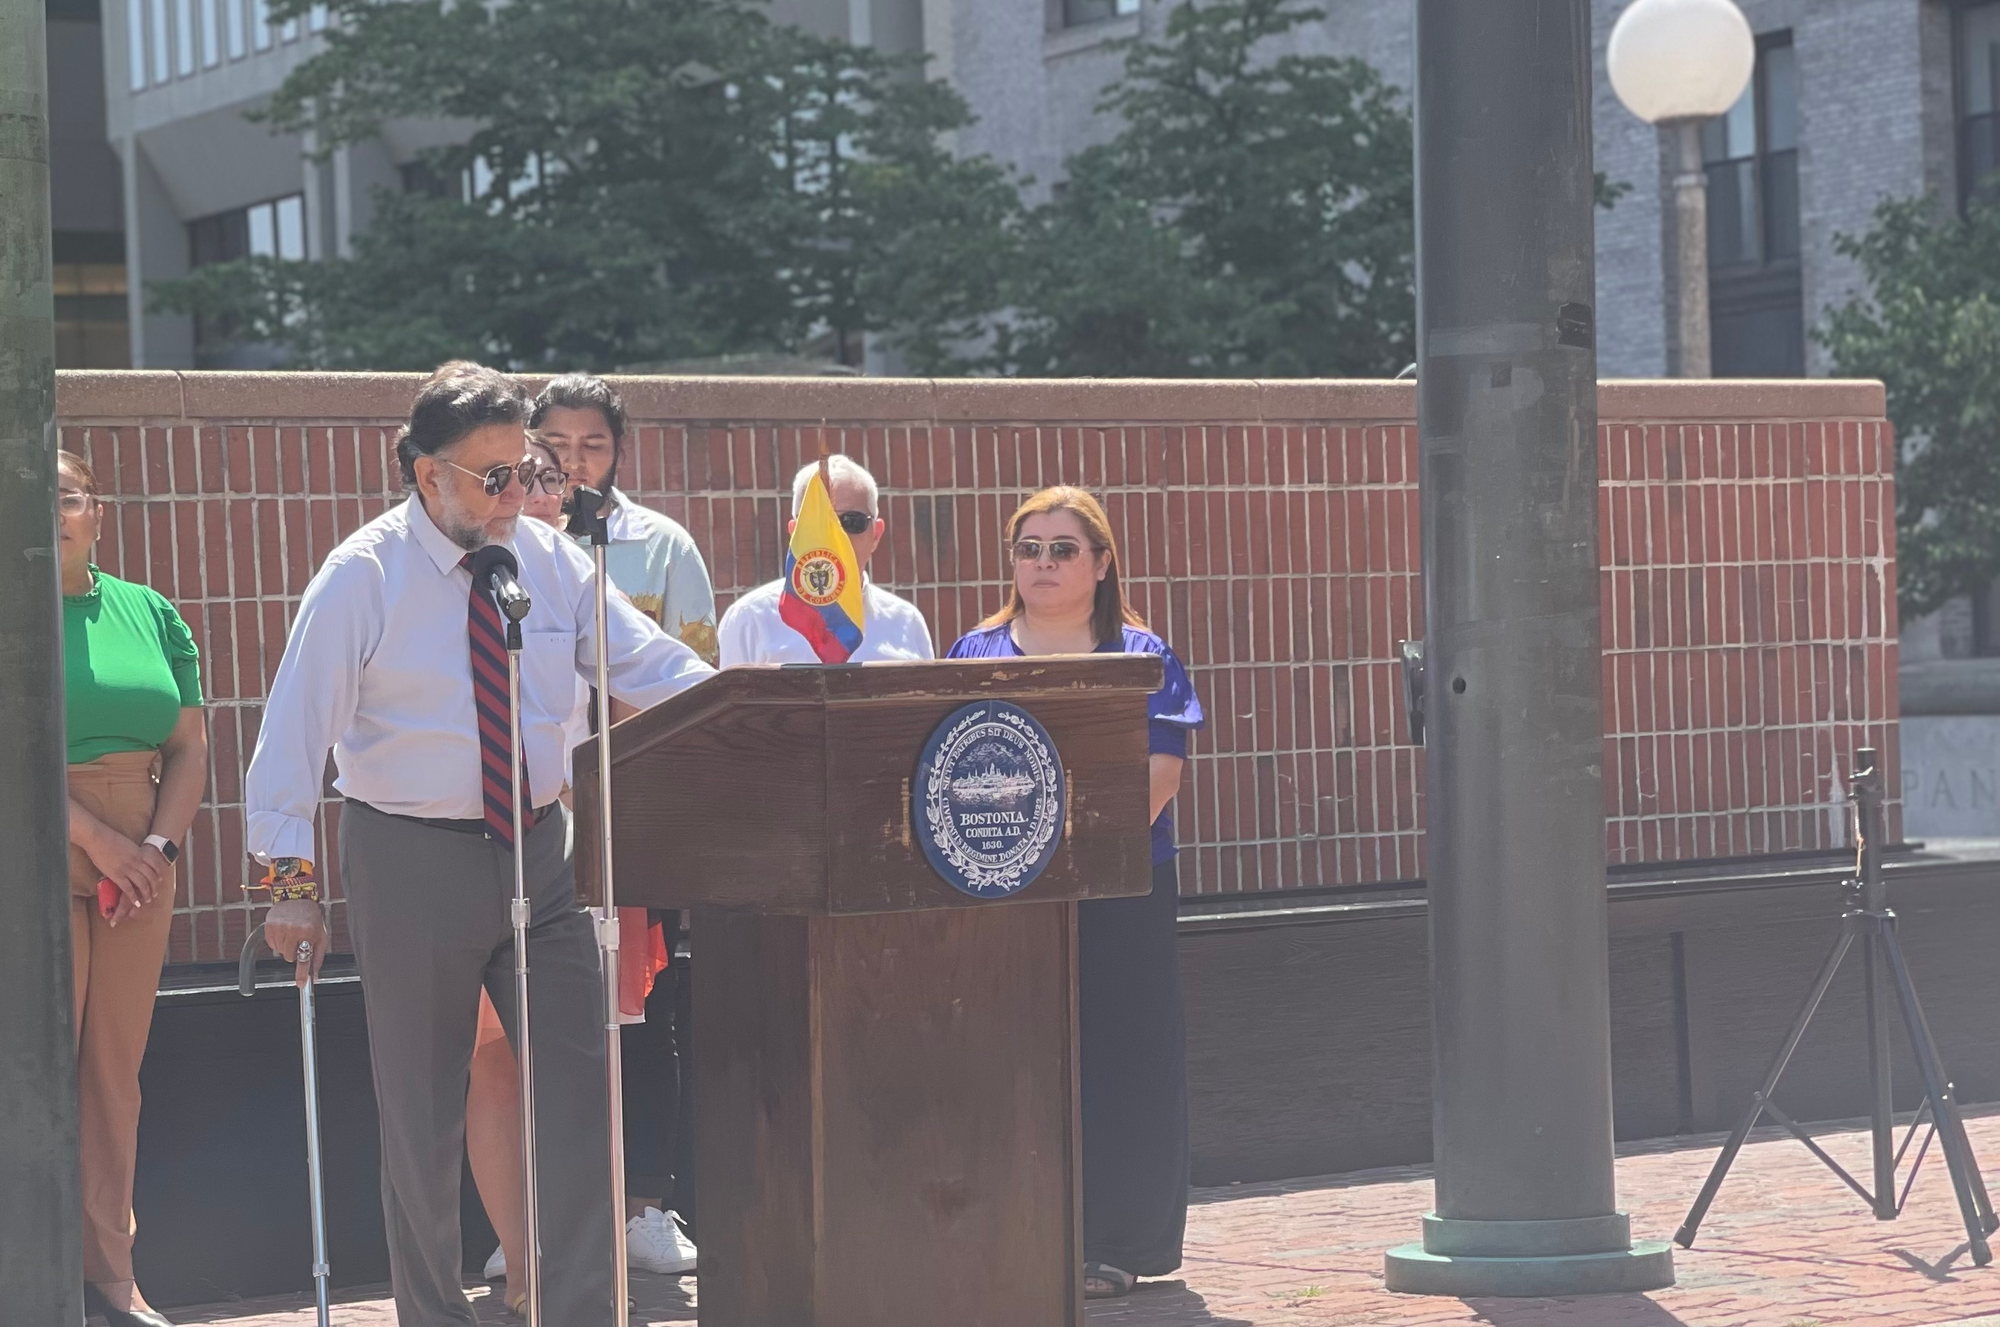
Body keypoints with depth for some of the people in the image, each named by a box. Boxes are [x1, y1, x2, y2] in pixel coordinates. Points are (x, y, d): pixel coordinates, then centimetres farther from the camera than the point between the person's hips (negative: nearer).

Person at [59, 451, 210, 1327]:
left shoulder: (147, 612, 11)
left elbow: (189, 747, 10)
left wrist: (158, 844, -4)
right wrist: (95, 836, -15)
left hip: (140, 856, 5)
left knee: (118, 1067, 7)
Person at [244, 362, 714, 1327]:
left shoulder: (547, 557, 3)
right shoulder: (363, 577, -10)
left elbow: (646, 663, 2)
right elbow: (295, 727, -10)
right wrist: (290, 877, -15)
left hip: (537, 849, 4)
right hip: (412, 858, -4)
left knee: (580, 1084, 1)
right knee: (422, 1111, 6)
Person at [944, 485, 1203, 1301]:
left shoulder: (1140, 657, 7)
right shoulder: (976, 656, 13)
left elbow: (1160, 770, -3)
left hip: (1120, 891, -1)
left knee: (1117, 1064, -1)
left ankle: (1114, 1243, 5)